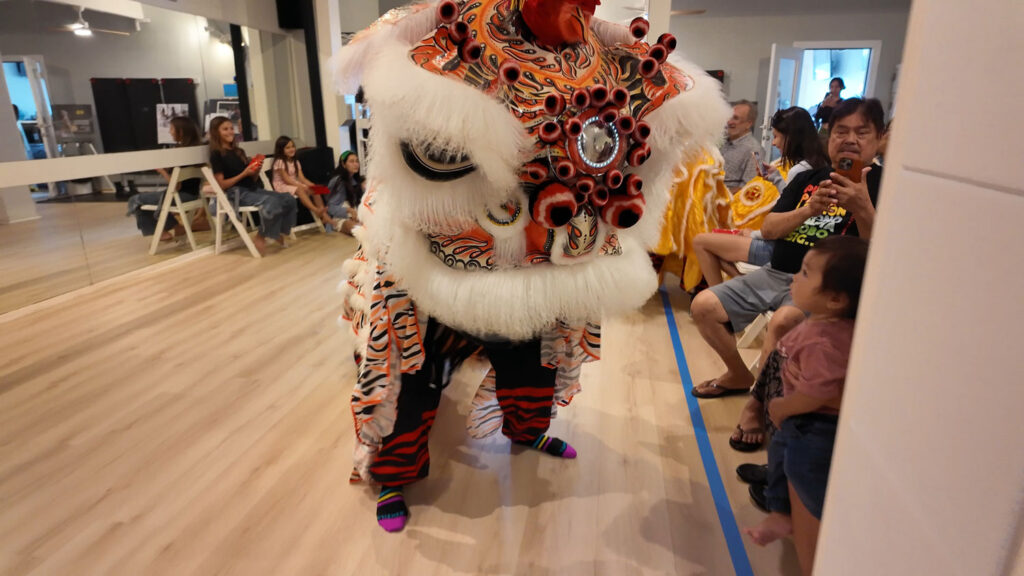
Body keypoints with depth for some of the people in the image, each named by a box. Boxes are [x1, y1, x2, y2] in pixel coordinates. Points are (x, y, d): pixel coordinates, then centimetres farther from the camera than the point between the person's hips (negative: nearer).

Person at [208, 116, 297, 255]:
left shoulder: (239, 151, 20)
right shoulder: (216, 154, -2)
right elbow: (221, 185, -10)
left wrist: (256, 170, -3)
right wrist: (244, 174, -16)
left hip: (252, 189, 7)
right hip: (236, 193, -7)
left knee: (289, 199, -11)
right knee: (272, 202, -32)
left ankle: (279, 232, 9)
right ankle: (260, 237, -13)